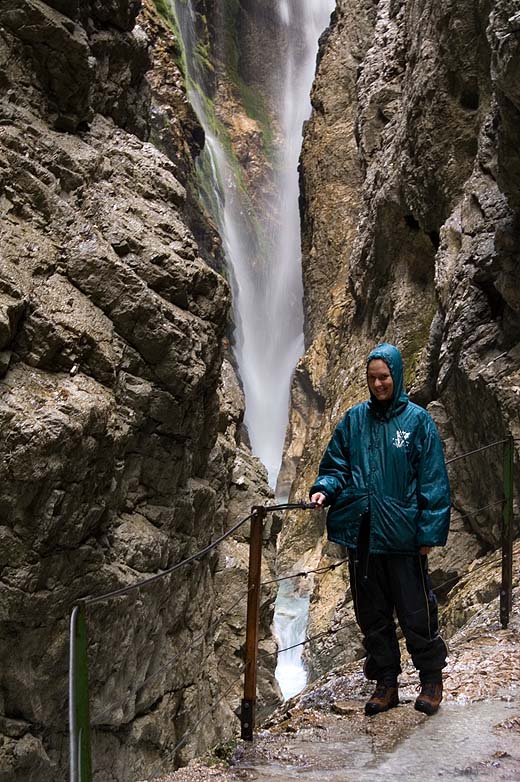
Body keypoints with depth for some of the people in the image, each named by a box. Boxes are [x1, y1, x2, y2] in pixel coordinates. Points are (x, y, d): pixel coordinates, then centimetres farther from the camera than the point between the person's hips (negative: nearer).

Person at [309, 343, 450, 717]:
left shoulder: (417, 420, -3)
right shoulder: (354, 419, 6)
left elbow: (433, 481, -4)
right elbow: (336, 465, 11)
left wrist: (430, 533, -8)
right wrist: (324, 489, -10)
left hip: (403, 535, -4)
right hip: (361, 532, 4)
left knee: (416, 611, 5)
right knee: (372, 614, 13)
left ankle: (431, 679, 27)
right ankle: (386, 683, 28)